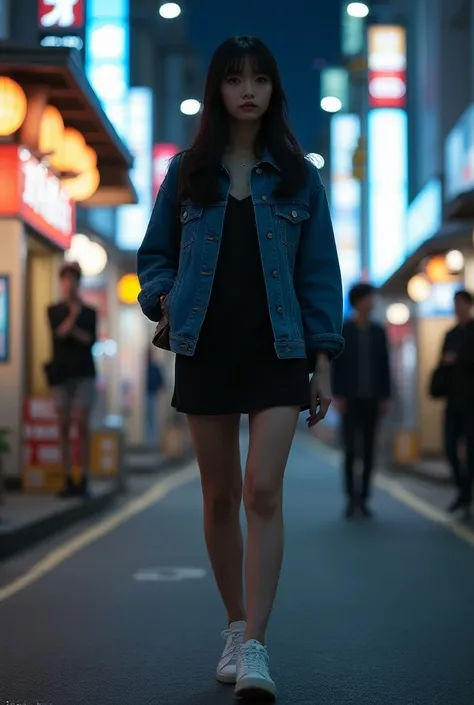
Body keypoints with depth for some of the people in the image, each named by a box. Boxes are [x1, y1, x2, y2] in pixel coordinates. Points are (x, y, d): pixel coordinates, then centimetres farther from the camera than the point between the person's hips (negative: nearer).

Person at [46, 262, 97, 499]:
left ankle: (84, 481, -7)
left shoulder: (89, 312, 9)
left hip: (83, 372, -1)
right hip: (60, 372, 1)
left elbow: (91, 340, -1)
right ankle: (68, 481, 2)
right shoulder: (53, 311, 11)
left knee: (82, 424, -8)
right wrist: (74, 313, -10)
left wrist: (70, 330, -10)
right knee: (64, 426, -1)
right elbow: (58, 333, -5)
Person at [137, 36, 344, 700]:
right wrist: (166, 299, -6)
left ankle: (255, 648, -11)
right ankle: (236, 625, 25)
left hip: (277, 351, -2)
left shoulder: (297, 175, 6)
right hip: (206, 348, 2)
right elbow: (154, 254, 15)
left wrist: (322, 360, 0)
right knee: (220, 497, 8)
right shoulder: (187, 172, 8)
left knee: (263, 492, -13)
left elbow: (319, 271, 5)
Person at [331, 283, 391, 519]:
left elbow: (385, 366, 7)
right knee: (350, 448, -11)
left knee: (368, 450, 3)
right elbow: (336, 365, -5)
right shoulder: (342, 331, -2)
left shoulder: (379, 332, 8)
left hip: (372, 399, 3)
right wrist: (337, 396, -13)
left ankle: (363, 499, 10)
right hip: (350, 399, -3)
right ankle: (351, 497, 1)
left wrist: (386, 398, 1)